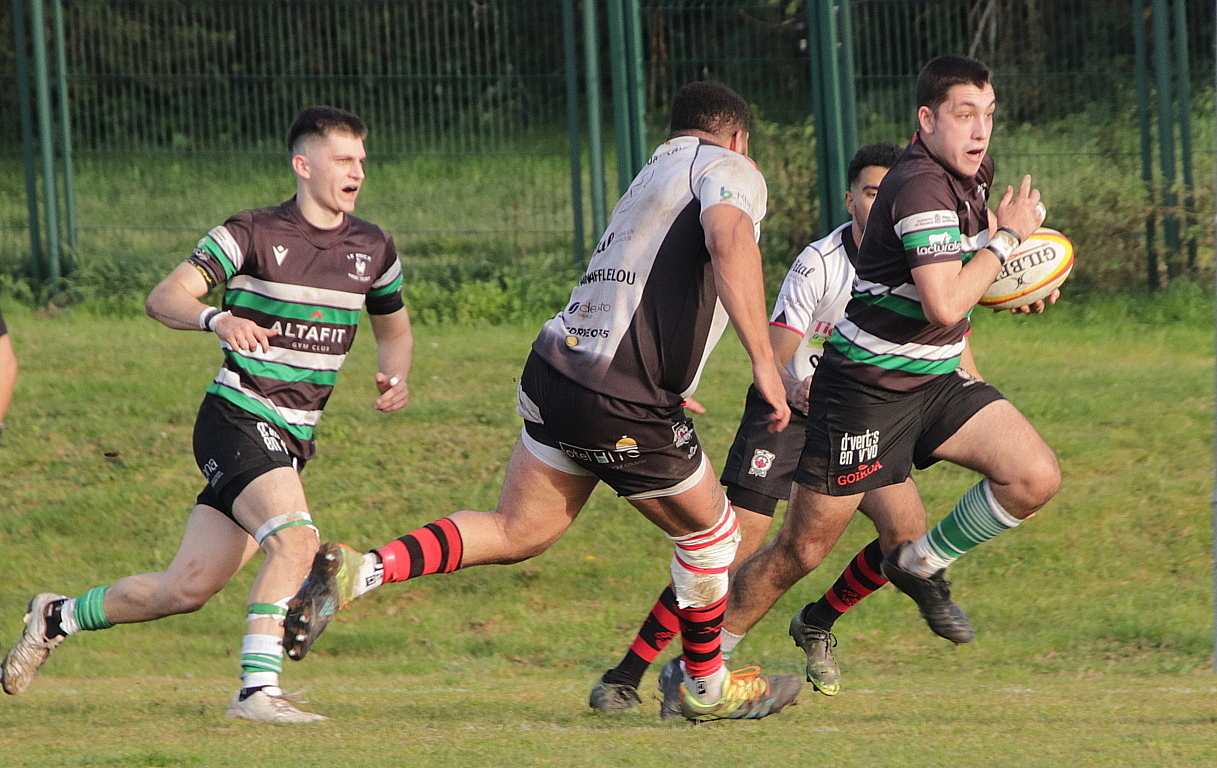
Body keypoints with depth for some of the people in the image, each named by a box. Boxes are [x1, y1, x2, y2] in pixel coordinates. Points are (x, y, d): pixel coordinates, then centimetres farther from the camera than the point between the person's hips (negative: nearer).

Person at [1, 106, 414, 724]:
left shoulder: (373, 249, 7)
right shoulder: (254, 234, -9)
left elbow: (394, 329, 24)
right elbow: (163, 298, -16)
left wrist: (396, 375, 1)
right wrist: (216, 319, -38)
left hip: (291, 440, 6)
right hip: (236, 419, -6)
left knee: (187, 588, 6)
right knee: (295, 538, -29)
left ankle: (58, 617, 29)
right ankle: (257, 689, -24)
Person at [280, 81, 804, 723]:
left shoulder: (650, 177, 24)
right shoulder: (729, 169, -2)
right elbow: (729, 237, -23)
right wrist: (763, 360, -30)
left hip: (557, 365, 8)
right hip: (624, 406, -8)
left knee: (514, 533, 12)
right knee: (709, 529, 14)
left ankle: (358, 571, -4)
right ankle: (707, 687, 29)